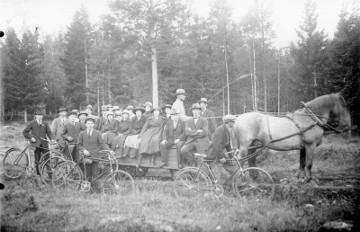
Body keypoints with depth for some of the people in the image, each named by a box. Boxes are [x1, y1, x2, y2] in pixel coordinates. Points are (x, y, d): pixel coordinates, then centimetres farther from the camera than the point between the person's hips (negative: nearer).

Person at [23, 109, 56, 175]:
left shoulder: (45, 123, 9)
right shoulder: (32, 123, 1)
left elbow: (49, 132, 6)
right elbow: (25, 132, 2)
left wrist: (52, 139, -11)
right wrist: (31, 138, -8)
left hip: (44, 144, 2)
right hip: (36, 144, -2)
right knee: (37, 160, 2)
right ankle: (38, 174, 13)